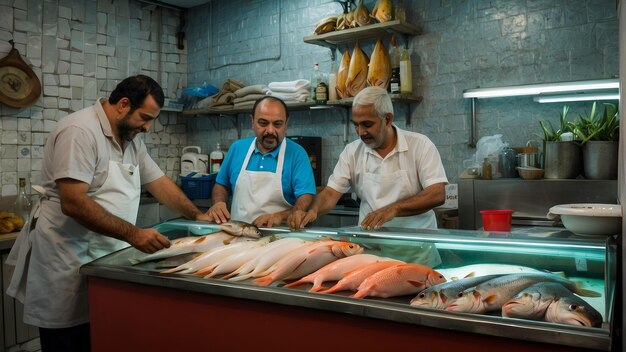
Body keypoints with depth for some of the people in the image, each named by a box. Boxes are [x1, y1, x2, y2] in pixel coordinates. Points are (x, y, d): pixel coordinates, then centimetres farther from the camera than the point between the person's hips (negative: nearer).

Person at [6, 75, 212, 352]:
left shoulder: (131, 139, 8)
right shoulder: (81, 131, -19)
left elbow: (159, 183, 13)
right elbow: (72, 202, -28)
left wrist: (197, 216, 3)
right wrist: (133, 234, -30)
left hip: (105, 256, 8)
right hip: (68, 262, -8)